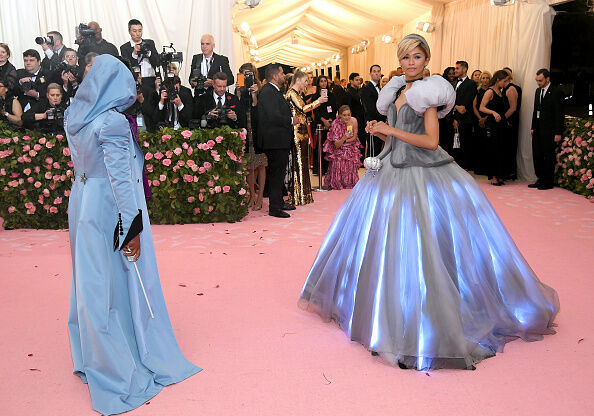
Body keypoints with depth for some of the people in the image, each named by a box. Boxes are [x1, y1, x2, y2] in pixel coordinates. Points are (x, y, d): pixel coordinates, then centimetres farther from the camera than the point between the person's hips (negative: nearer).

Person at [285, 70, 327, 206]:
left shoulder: (297, 93, 19)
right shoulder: (291, 93, -11)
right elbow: (302, 109, -20)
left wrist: (316, 103, 20)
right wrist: (317, 102, -15)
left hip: (302, 130, 10)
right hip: (297, 131, -10)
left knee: (302, 161, 10)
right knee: (298, 161, -6)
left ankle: (302, 194, 16)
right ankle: (297, 196, -1)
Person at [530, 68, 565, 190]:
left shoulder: (556, 92, -9)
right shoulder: (538, 91, 13)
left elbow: (560, 114, -11)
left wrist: (558, 133, -14)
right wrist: (533, 127, 13)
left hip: (549, 131, -7)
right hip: (538, 130, 7)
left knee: (548, 156, -1)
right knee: (537, 155, 7)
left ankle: (548, 182, 8)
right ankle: (540, 180, 17)